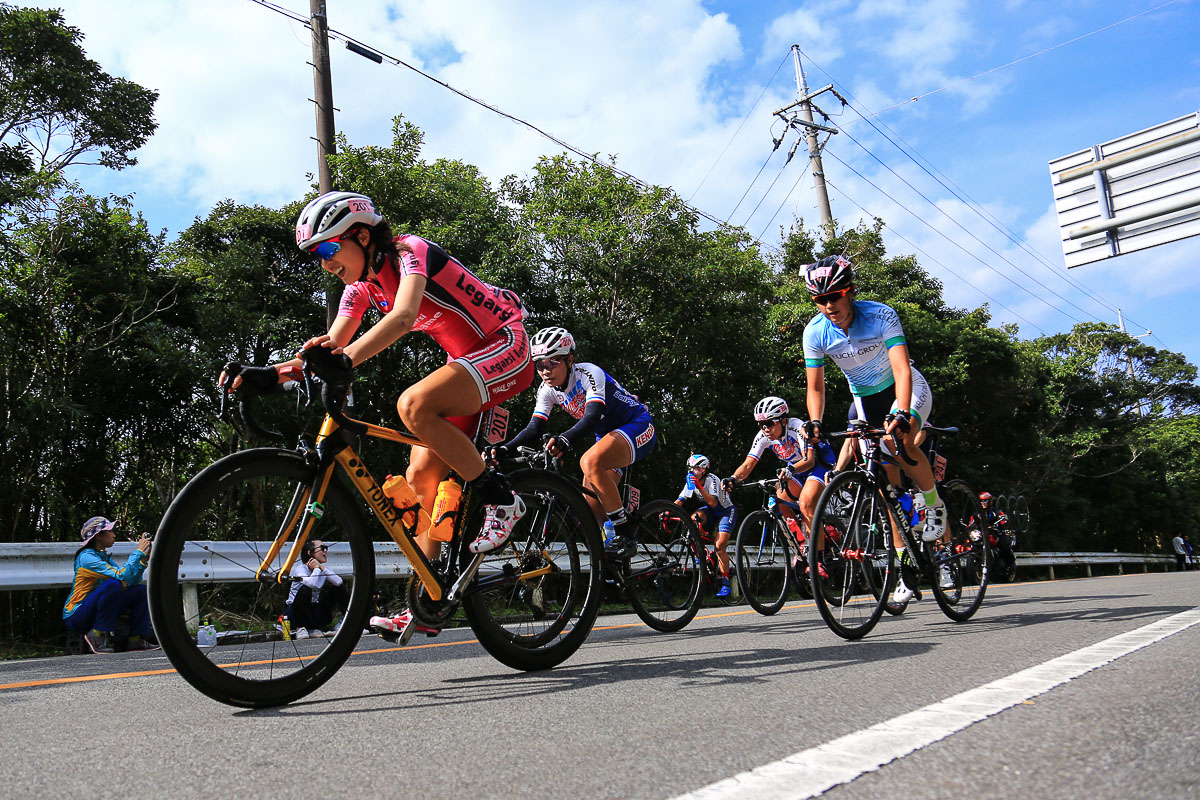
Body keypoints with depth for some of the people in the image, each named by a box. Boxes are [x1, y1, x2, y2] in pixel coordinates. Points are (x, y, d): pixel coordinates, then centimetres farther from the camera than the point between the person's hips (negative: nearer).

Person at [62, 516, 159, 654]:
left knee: (141, 590, 0)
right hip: (76, 616, -9)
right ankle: (97, 635, -18)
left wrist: (143, 560, -7)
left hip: (95, 613, 9)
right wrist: (138, 552, -21)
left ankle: (137, 639, -5)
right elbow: (122, 576, -29)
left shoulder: (105, 556, 10)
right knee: (112, 584, -32)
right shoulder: (86, 557, -18)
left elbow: (132, 581, 3)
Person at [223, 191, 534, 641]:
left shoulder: (410, 252, -17)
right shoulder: (362, 285, 7)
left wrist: (347, 359, -51)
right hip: (467, 359, 9)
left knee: (413, 405, -32)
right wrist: (269, 372, -15)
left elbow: (402, 316, -37)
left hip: (507, 347, -9)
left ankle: (500, 500, -17)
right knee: (420, 476, 0)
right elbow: (328, 349, 0)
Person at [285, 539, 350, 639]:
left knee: (339, 588, -7)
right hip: (295, 612, -5)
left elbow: (338, 582, -17)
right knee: (305, 590, -34)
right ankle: (299, 628, -19)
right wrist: (317, 568, -20)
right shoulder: (300, 569, -15)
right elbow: (312, 584, -37)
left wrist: (322, 568, -18)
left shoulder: (325, 568, 4)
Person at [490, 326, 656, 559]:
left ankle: (626, 535, -27)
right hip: (607, 435, 8)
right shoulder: (548, 390, -6)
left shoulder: (589, 374, -25)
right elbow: (533, 429, -13)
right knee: (590, 514, -4)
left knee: (590, 461, -36)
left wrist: (566, 439, -59)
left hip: (637, 426, -8)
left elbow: (592, 417, -40)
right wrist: (504, 449, -31)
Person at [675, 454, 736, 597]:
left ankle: (725, 582, -8)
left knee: (719, 545, -20)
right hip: (710, 512, 5)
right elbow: (680, 500, -10)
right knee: (694, 518, -29)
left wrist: (699, 487, -43)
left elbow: (714, 503, -36)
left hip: (726, 510, -5)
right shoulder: (691, 481, -7)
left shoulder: (712, 479, -25)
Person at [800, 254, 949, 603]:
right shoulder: (815, 332, -18)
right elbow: (815, 386, -11)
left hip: (904, 389, -3)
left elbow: (902, 369, -36)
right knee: (886, 479, -1)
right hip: (865, 397, 3)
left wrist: (902, 413, -51)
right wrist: (815, 422, -29)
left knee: (899, 441, -35)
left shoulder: (881, 315, -27)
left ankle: (933, 502, -7)